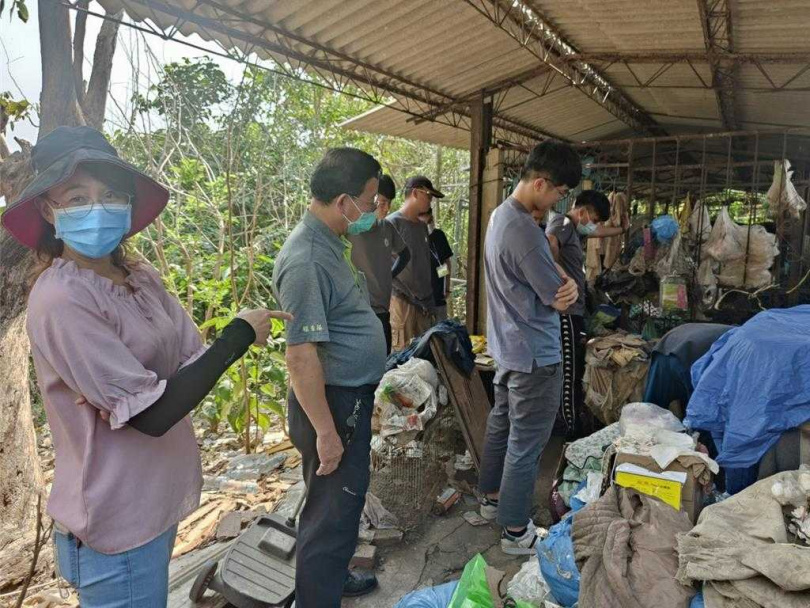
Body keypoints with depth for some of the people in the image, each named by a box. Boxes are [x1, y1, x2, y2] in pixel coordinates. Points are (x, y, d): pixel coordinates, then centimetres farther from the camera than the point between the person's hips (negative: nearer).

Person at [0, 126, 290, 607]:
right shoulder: (60, 301, -22)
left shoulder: (142, 277, 0)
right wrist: (239, 336, -18)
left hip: (158, 502, 7)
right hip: (118, 525, -7)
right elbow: (153, 414, -24)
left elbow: (191, 360, -2)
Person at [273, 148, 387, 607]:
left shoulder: (331, 242, 6)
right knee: (333, 510, 4)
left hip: (353, 397, 10)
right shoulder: (307, 261, -26)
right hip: (332, 402, -10)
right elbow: (302, 355, -26)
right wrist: (326, 431, -22)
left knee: (343, 500, 25)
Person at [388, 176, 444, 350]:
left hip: (424, 302, 7)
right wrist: (408, 294, -13)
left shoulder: (422, 227, 16)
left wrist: (429, 301, 15)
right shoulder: (393, 223, -7)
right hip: (402, 301, -7)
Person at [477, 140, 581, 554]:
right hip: (535, 356, -10)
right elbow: (561, 301, -20)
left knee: (500, 425, 21)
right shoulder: (524, 231, -27)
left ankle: (492, 498, 39)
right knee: (526, 443, 3)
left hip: (507, 346, 10)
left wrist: (564, 281, -12)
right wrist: (568, 287, 2)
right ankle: (516, 530, 17)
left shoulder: (500, 214, 6)